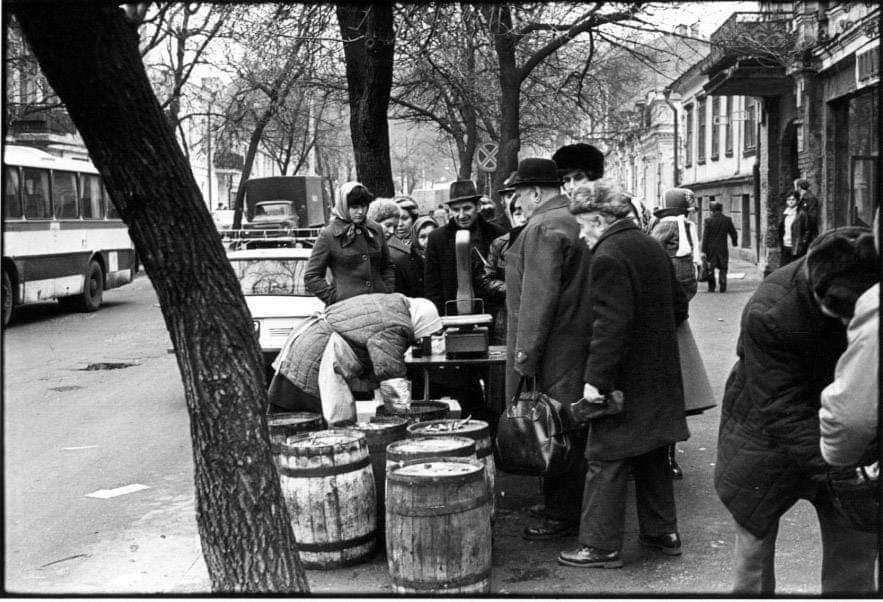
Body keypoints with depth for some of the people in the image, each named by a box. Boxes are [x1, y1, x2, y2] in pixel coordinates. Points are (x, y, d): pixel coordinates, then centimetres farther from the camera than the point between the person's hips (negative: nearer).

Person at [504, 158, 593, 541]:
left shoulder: (543, 229, -16)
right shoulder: (573, 223, 16)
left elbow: (539, 296, -21)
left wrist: (525, 354, -19)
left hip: (552, 351, -10)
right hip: (577, 344, 10)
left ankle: (563, 517, 4)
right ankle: (559, 504, 26)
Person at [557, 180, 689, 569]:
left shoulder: (608, 257, -17)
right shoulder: (652, 247, 10)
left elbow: (610, 325, -24)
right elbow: (679, 306, 17)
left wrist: (595, 379, -22)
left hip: (624, 379, -9)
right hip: (659, 373, 9)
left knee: (606, 460, -1)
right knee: (652, 456, 18)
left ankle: (601, 546, 5)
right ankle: (663, 532, 27)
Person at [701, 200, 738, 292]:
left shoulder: (708, 220, -9)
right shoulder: (727, 220, -3)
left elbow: (705, 236, -10)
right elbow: (733, 233, 4)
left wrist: (703, 251, -8)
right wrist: (735, 242, 25)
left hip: (710, 248, -1)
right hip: (723, 248, 1)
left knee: (710, 268, 10)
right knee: (723, 268, 11)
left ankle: (711, 287, 10)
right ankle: (723, 288, 4)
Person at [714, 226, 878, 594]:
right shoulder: (766, 315, -31)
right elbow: (784, 410, -30)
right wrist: (833, 467, -40)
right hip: (770, 438, -3)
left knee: (856, 556, 5)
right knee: (754, 553, 8)